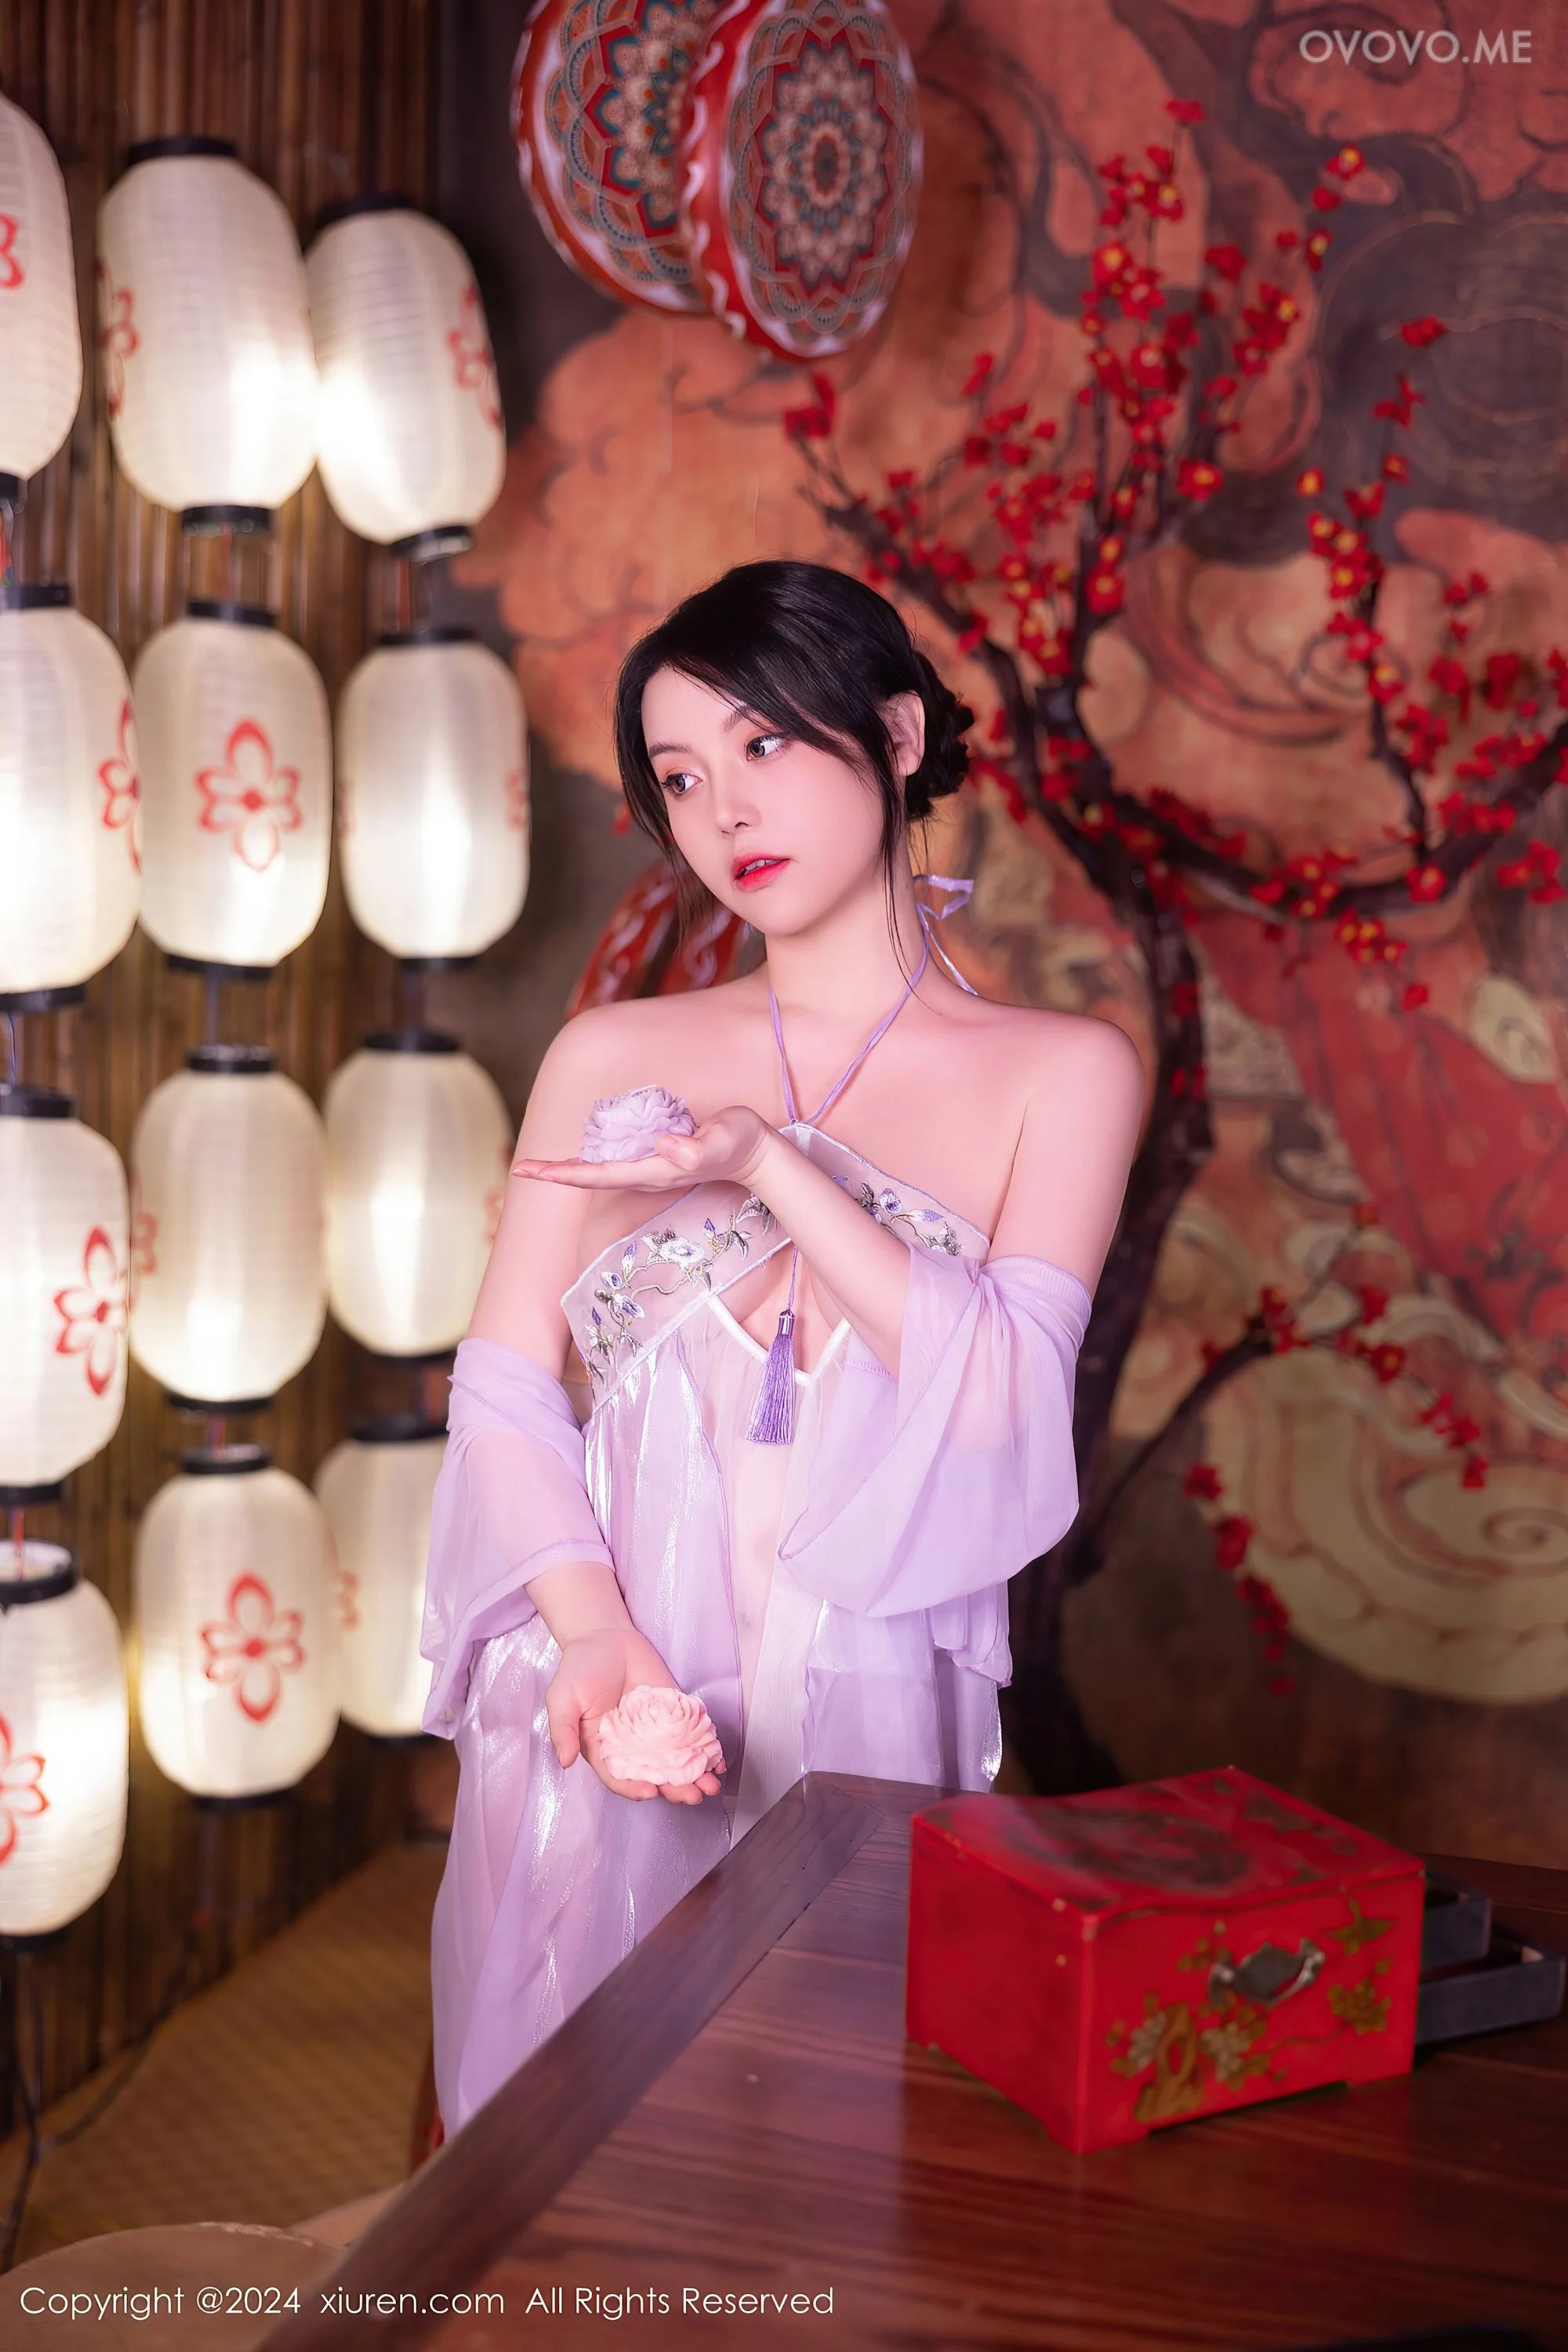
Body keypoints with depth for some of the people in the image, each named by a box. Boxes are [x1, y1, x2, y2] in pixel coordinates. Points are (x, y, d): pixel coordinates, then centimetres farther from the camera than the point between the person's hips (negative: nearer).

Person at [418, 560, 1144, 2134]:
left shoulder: (1062, 1073, 3)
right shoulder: (611, 1057, 8)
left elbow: (1007, 1396, -8)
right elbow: (504, 1386, 3)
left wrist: (773, 1165, -15)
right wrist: (590, 1624, -14)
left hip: (864, 1719, -1)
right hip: (603, 1709, 2)